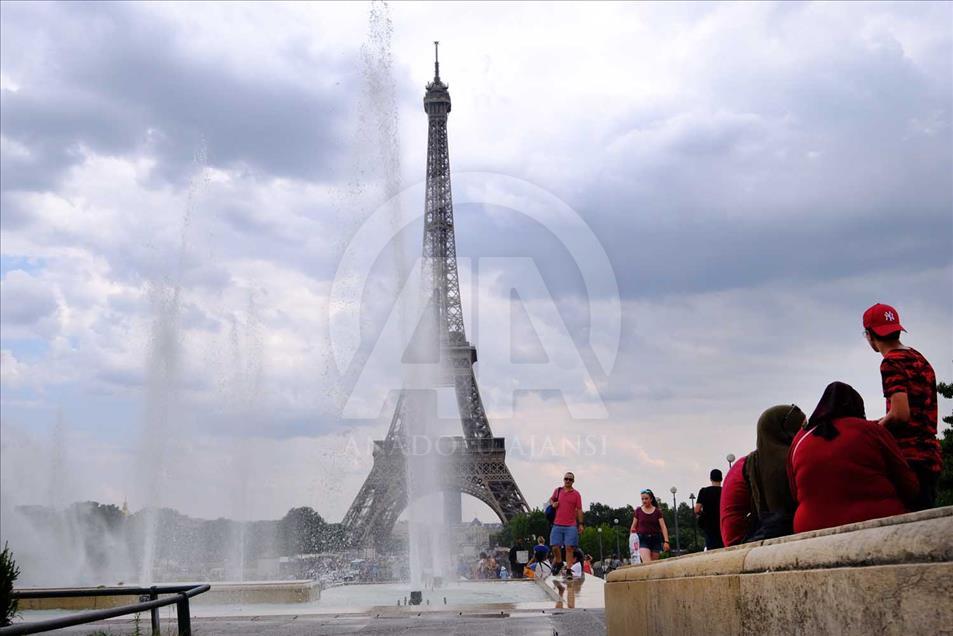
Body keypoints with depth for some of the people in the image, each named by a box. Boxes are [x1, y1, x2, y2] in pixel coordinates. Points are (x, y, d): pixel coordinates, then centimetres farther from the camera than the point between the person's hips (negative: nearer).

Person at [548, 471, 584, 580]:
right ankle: (558, 562, 26)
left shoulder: (576, 494, 4)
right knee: (555, 547, -1)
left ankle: (568, 570, -3)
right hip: (557, 525, 2)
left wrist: (580, 524, -3)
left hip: (571, 526, -2)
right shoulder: (558, 491, 9)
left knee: (569, 548, -6)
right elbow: (551, 499, 28)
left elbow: (579, 510, 3)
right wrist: (552, 504, 4)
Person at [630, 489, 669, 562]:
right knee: (647, 563, -19)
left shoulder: (657, 511, 4)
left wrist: (666, 541, -12)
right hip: (643, 539, -2)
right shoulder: (638, 511, 4)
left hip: (655, 539, 2)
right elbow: (634, 526, 10)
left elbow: (663, 527, -1)